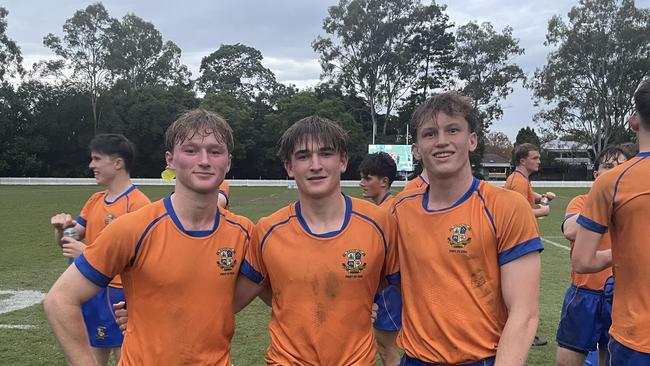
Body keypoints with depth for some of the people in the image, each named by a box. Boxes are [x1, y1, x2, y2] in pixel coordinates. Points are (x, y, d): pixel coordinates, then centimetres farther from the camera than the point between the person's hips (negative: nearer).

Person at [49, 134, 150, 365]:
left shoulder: (138, 203, -15)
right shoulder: (95, 201, 11)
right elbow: (71, 240, 15)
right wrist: (61, 228, -7)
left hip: (119, 295, -8)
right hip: (91, 290, 8)